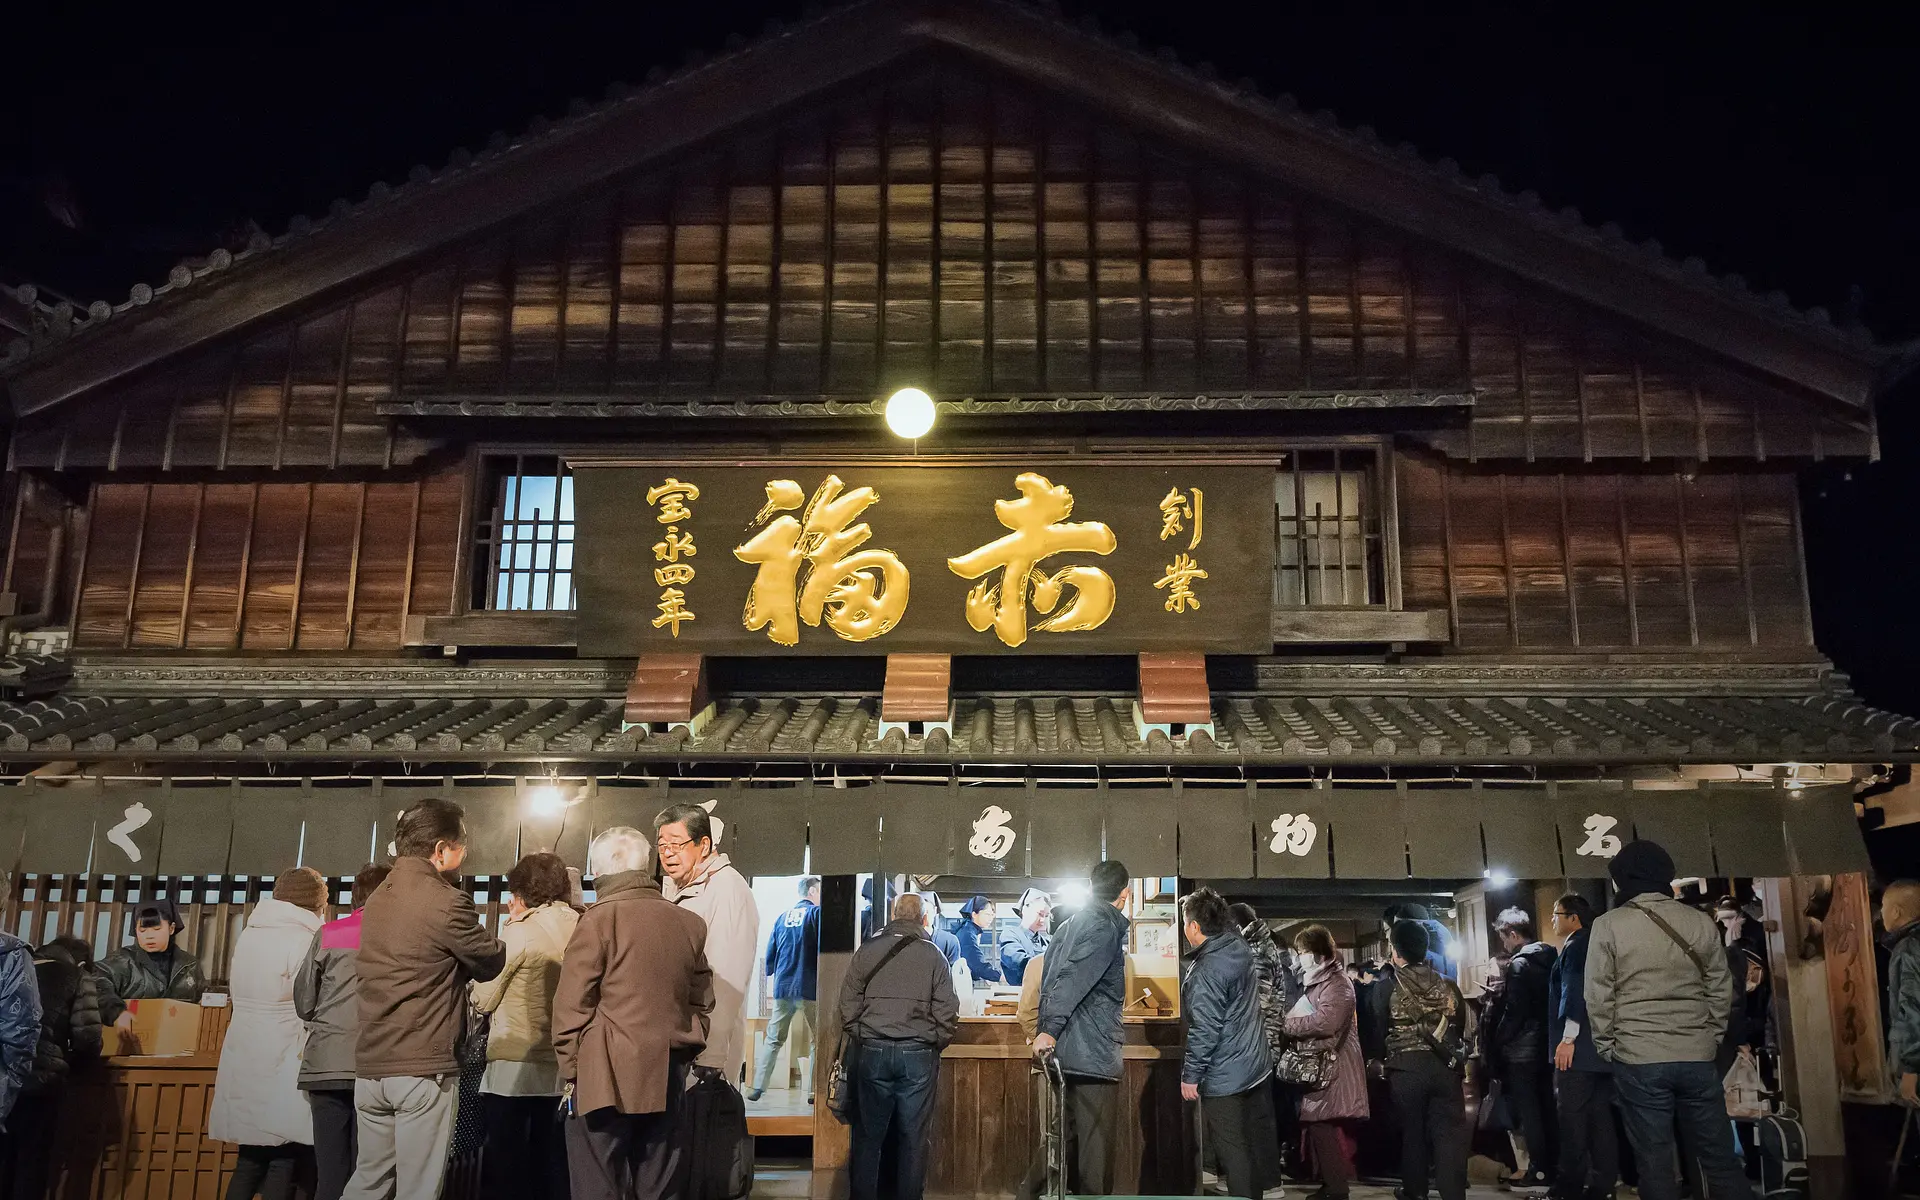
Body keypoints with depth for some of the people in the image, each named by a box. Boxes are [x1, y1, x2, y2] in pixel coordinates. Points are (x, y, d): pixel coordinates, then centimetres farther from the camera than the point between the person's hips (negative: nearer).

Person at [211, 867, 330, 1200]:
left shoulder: (248, 934, 10)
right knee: (282, 1164, -1)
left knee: (250, 1160, 14)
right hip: (281, 1066, -7)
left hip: (243, 1063, 7)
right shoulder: (304, 939, -12)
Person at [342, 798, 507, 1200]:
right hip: (424, 1069, -8)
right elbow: (490, 964, -2)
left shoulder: (377, 900, 12)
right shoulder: (446, 902, -14)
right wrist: (502, 942, 17)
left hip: (370, 1066, 8)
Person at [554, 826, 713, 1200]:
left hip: (607, 1078, -5)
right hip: (668, 1080, 5)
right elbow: (701, 1004, 13)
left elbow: (572, 1006, -8)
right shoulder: (690, 923, 9)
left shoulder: (599, 919, -8)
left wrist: (570, 1072, 1)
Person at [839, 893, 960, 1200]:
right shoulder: (933, 955, 0)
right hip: (918, 1056, -1)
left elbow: (848, 1005, 2)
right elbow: (947, 1012, -1)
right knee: (913, 1139, 6)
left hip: (873, 1051, 1)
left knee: (868, 1136, 8)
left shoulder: (867, 950, 2)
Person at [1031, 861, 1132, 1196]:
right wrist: (1049, 1029, -25)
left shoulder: (1070, 925, 17)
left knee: (1068, 1141, 13)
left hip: (1063, 1052, 8)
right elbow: (1074, 980, -21)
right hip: (1092, 1054, -8)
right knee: (1096, 1145, -4)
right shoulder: (1106, 926, -9)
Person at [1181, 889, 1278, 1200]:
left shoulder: (1206, 971, -24)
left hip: (1224, 1079, -9)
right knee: (1257, 1142, 19)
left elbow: (1204, 1031, -24)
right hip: (1258, 1068, 9)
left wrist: (1190, 1075, -15)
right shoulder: (1240, 948, 0)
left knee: (1233, 1152, 1)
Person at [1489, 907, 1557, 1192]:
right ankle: (1550, 1166, 18)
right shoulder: (1549, 958, 8)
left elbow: (1513, 1012, -17)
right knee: (1545, 1108, 13)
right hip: (1545, 1045, 8)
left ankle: (1539, 1172, 1)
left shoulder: (1519, 964, -15)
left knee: (1527, 1111, -2)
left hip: (1522, 1050, -8)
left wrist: (1497, 1044, -7)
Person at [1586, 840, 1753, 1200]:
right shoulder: (1702, 922, 3)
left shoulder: (1608, 925, -5)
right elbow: (1721, 990, 7)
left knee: (1655, 1164, 4)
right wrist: (1709, 1039, 17)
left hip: (1638, 1060, -3)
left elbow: (1598, 996, -5)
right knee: (1720, 1159, 11)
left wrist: (1606, 1047, 6)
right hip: (1697, 1057, 3)